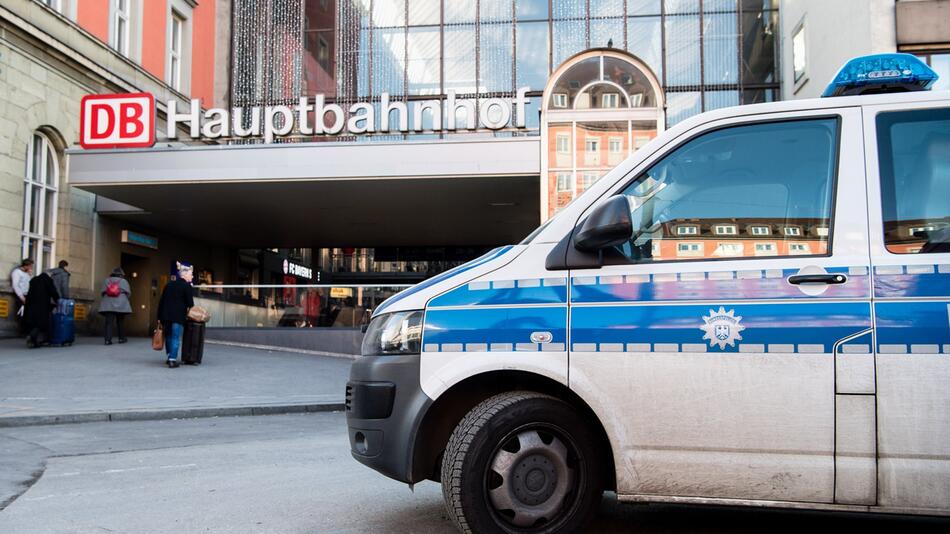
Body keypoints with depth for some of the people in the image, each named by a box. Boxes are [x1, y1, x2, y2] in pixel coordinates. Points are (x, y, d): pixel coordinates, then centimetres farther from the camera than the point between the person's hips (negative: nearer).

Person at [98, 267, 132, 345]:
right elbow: (128, 293, 1)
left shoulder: (106, 280, 9)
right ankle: (121, 338, 17)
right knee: (120, 322, 11)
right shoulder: (124, 281, 4)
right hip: (121, 305, -1)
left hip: (108, 305, 1)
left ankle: (108, 339, -15)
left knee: (109, 322, -5)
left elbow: (102, 292, 6)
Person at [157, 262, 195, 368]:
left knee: (168, 336, 17)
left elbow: (161, 301, 14)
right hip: (178, 316, -6)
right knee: (176, 338, -3)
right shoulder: (187, 286, -6)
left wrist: (160, 316, 16)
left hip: (166, 315, 6)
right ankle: (172, 360, -6)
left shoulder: (169, 285, 15)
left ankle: (170, 357, 26)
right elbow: (190, 303, -7)